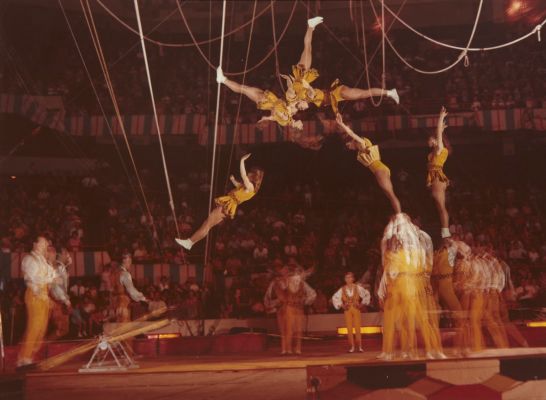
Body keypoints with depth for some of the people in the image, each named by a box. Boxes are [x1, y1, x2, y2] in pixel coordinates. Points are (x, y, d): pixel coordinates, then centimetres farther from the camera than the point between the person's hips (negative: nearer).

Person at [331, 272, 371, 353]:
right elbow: (335, 298, 13)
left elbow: (367, 294, 8)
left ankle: (360, 346, -3)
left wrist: (362, 304, 4)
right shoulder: (342, 289, 3)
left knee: (357, 327, -7)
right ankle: (351, 347, 2)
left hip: (356, 309, -1)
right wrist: (341, 305, 5)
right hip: (347, 310, 1)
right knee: (349, 328, -3)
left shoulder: (357, 287, 0)